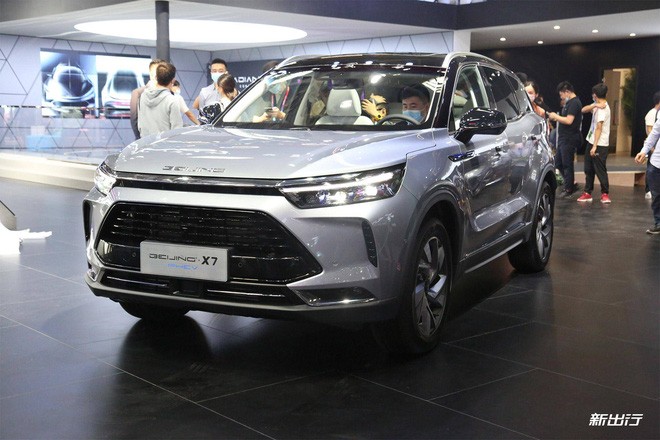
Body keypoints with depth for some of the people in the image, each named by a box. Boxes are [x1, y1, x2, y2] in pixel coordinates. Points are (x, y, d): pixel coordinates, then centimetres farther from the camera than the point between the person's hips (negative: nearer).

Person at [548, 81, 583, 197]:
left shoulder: (574, 103, -15)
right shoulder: (569, 102, 17)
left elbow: (569, 120, -23)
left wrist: (555, 116, -13)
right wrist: (556, 118, 9)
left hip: (569, 139, -11)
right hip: (563, 138, 11)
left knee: (567, 164, -3)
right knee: (558, 163, 15)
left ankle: (568, 189, 5)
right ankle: (571, 185, 23)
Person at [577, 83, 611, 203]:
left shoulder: (602, 108, -16)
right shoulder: (596, 105, 11)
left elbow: (599, 128, -21)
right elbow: (583, 110, 1)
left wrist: (595, 146, -24)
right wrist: (594, 105, -17)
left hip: (600, 145, -9)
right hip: (591, 142, 9)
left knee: (600, 170, -3)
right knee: (588, 169, 12)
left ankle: (605, 194, 6)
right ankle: (587, 193, 18)